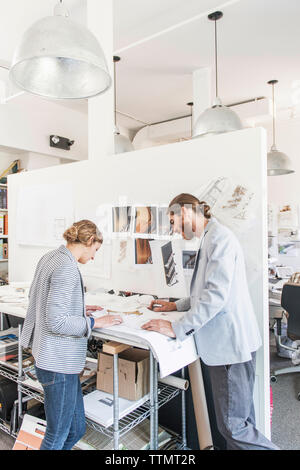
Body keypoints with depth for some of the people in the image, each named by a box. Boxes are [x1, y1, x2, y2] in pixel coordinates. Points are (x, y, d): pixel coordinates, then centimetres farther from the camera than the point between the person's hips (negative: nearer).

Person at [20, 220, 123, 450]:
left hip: (53, 358, 10)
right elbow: (56, 321, -25)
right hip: (59, 363, -10)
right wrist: (95, 322, -14)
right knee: (57, 436, 11)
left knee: (76, 429, 21)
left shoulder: (49, 258, 8)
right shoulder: (66, 268, -22)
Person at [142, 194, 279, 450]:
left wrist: (177, 328, -19)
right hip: (226, 342, 10)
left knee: (233, 425, 0)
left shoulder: (219, 236, -16)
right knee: (241, 419, 19)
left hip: (231, 342, -10)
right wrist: (177, 305, 19)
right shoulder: (210, 238, 15)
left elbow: (216, 295, -24)